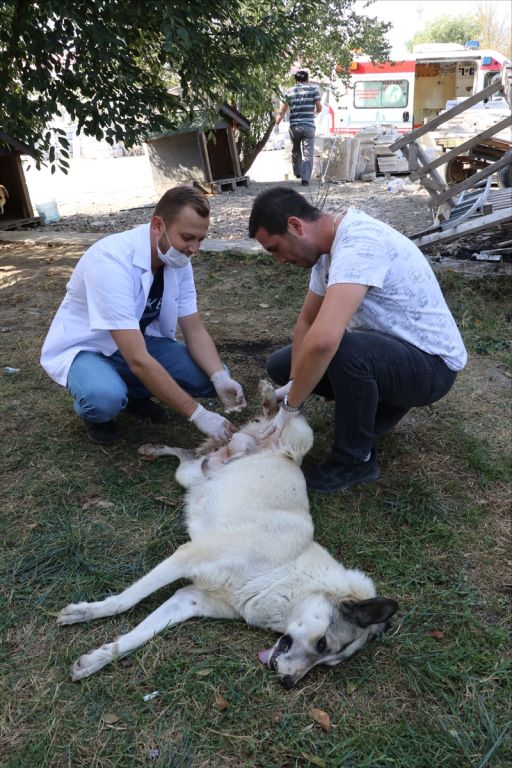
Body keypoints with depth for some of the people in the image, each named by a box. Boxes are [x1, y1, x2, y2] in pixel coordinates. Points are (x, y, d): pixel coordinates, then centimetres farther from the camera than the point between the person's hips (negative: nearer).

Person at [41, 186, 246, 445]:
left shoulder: (178, 261, -11)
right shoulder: (110, 261, -33)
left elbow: (194, 330, -7)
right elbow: (138, 360, -38)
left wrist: (220, 378, -27)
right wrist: (197, 414, -37)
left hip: (138, 340, 6)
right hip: (84, 348, -6)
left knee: (209, 377, -15)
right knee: (106, 399, -38)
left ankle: (133, 393, 10)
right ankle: (94, 407, 0)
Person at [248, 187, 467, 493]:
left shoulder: (358, 243, -30)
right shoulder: (330, 245, 0)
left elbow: (323, 339, -42)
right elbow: (308, 321, 6)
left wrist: (291, 405, -27)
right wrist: (294, 384, -10)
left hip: (432, 363, -9)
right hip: (386, 349, 9)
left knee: (344, 351, -38)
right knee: (281, 364, 5)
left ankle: (355, 461, -13)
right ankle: (382, 403, 14)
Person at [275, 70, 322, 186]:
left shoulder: (290, 92, 6)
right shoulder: (313, 89, 2)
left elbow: (282, 112, 3)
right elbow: (319, 108, 1)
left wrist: (276, 124, 12)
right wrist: (316, 112, 24)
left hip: (294, 126, 2)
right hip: (309, 126, -2)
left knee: (296, 151, 22)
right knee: (308, 154, -1)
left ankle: (297, 173, 35)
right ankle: (305, 178, -10)